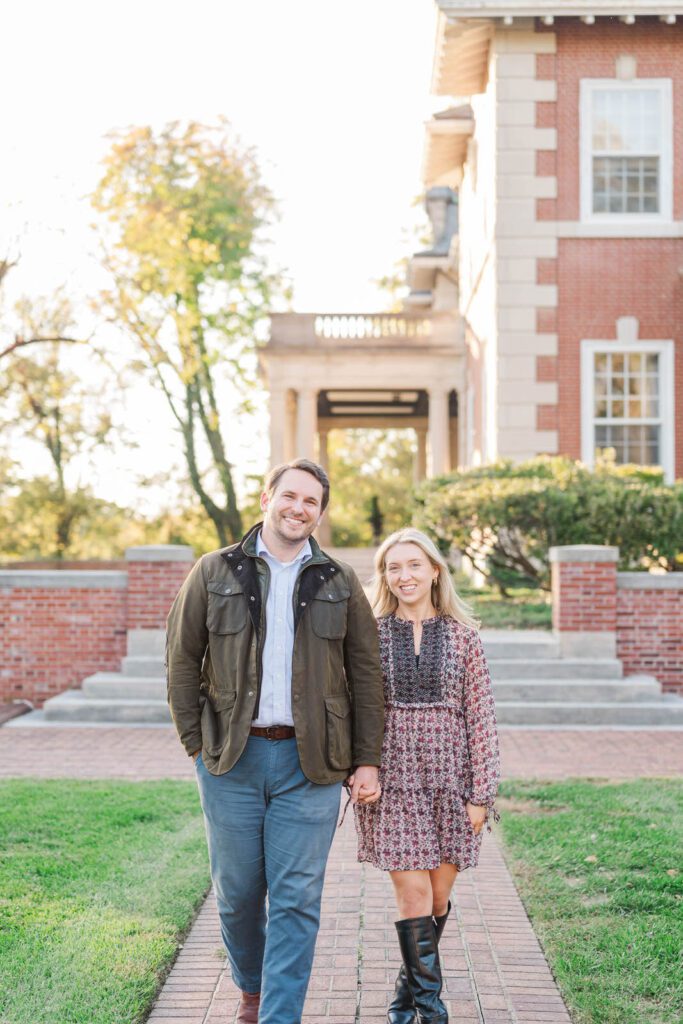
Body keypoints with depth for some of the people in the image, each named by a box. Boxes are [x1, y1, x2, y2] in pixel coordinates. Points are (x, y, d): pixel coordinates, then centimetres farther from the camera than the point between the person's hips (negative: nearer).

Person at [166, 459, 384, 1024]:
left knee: (297, 899, -1)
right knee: (237, 891, 10)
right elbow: (182, 660, 6)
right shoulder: (215, 573, 6)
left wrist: (367, 760, 1)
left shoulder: (340, 583, 8)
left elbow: (367, 674, 7)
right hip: (232, 759, 1)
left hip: (311, 762, 0)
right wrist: (197, 743, 0)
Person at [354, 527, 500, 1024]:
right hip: (394, 779, -1)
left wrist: (481, 793, -3)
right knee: (414, 895, -6)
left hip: (450, 778, 1)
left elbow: (480, 717, 1)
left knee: (439, 896, 8)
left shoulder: (462, 636, 2)